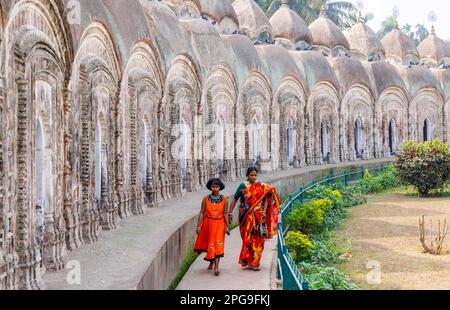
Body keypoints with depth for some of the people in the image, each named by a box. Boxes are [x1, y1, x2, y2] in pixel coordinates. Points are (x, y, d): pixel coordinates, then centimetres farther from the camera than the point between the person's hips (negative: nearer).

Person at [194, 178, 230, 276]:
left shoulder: (224, 199, -3)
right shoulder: (206, 199, -3)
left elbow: (225, 214, -1)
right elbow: (202, 213, -1)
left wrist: (227, 226, -3)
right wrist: (199, 226, -5)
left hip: (219, 224, -1)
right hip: (208, 223, 1)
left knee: (218, 244, -10)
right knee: (209, 244, 12)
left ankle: (216, 267, -13)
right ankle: (211, 262, 37)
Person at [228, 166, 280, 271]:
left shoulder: (262, 186, 6)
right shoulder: (243, 186, 0)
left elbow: (266, 199, 6)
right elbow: (235, 200, 3)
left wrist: (264, 211, -7)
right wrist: (230, 213, -1)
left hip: (258, 216, 2)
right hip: (246, 216, -2)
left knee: (258, 239, 2)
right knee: (248, 238, -4)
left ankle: (254, 262, 11)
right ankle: (246, 260, 7)